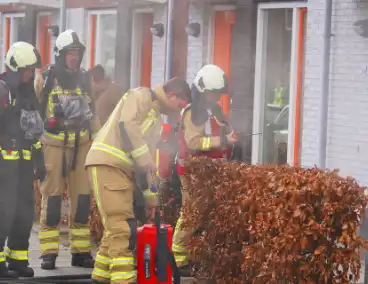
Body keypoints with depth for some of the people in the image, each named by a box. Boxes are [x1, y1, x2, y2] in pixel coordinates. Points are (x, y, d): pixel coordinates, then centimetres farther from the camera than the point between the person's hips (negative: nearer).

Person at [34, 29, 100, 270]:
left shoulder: (84, 80, 13)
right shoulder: (46, 79, 0)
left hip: (81, 144, 4)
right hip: (54, 144, -4)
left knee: (82, 198, 3)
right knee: (52, 196, -4)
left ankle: (81, 251, 10)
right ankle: (49, 252, 1)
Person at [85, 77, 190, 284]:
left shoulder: (157, 117, 25)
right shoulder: (141, 96, -3)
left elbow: (147, 159, 26)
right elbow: (127, 125, -21)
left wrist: (152, 197, 23)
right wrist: (145, 159, -19)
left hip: (124, 169, 10)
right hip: (107, 164, -10)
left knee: (119, 227, 14)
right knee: (122, 227, -14)